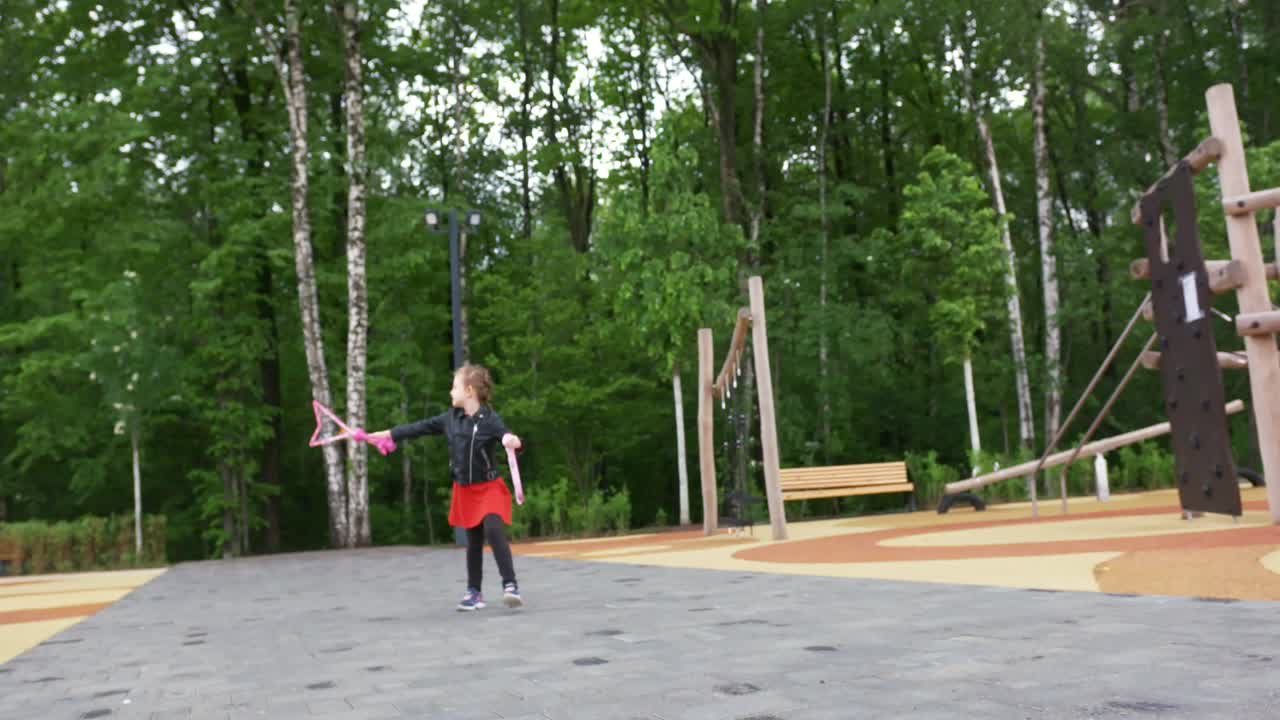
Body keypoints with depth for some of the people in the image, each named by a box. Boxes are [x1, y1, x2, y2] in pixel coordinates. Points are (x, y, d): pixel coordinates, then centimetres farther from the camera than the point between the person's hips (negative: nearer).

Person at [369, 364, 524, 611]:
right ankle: (474, 592, 21)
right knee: (473, 542, 11)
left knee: (494, 531, -22)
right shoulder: (450, 418, 1)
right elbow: (419, 428, 7)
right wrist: (387, 434, 11)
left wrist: (513, 441, -46)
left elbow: (510, 439, -22)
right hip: (465, 490, 5)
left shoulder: (490, 419, -15)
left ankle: (510, 587, -18)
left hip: (490, 487, -5)